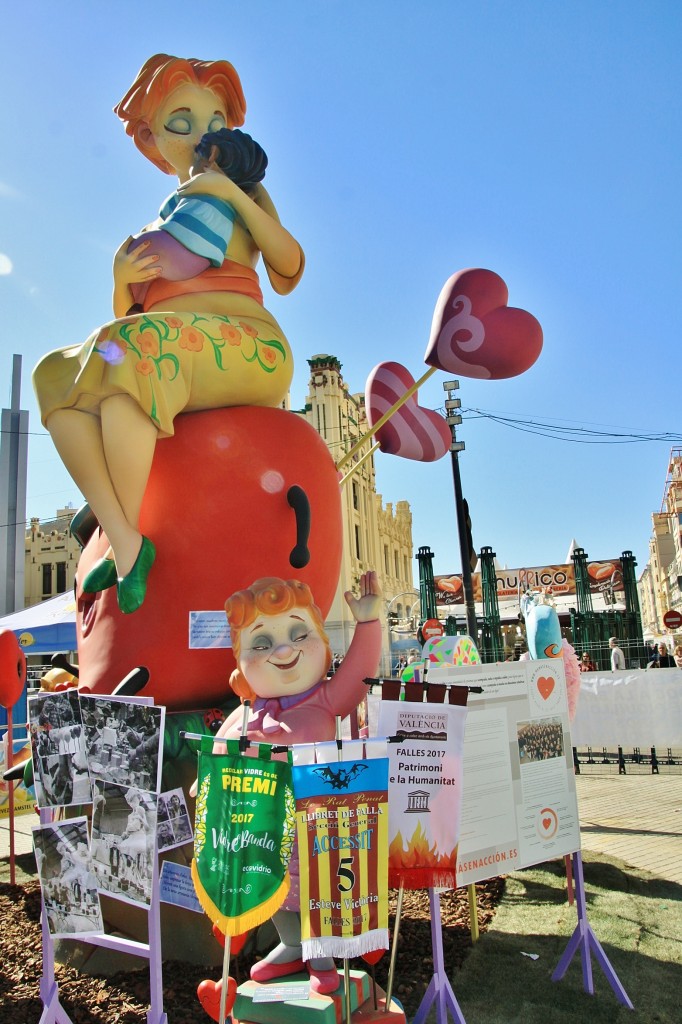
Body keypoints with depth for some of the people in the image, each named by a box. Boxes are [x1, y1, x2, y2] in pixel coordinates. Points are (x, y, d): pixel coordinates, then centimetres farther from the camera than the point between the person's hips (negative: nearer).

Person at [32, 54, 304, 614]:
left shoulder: (246, 198, 23)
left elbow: (290, 264, 3)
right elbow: (127, 315, 19)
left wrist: (234, 193, -3)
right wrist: (121, 278, -2)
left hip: (251, 350, -4)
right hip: (163, 360, 4)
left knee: (130, 346, -33)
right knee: (56, 371, -22)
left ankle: (125, 530, -28)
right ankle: (125, 544, -34)